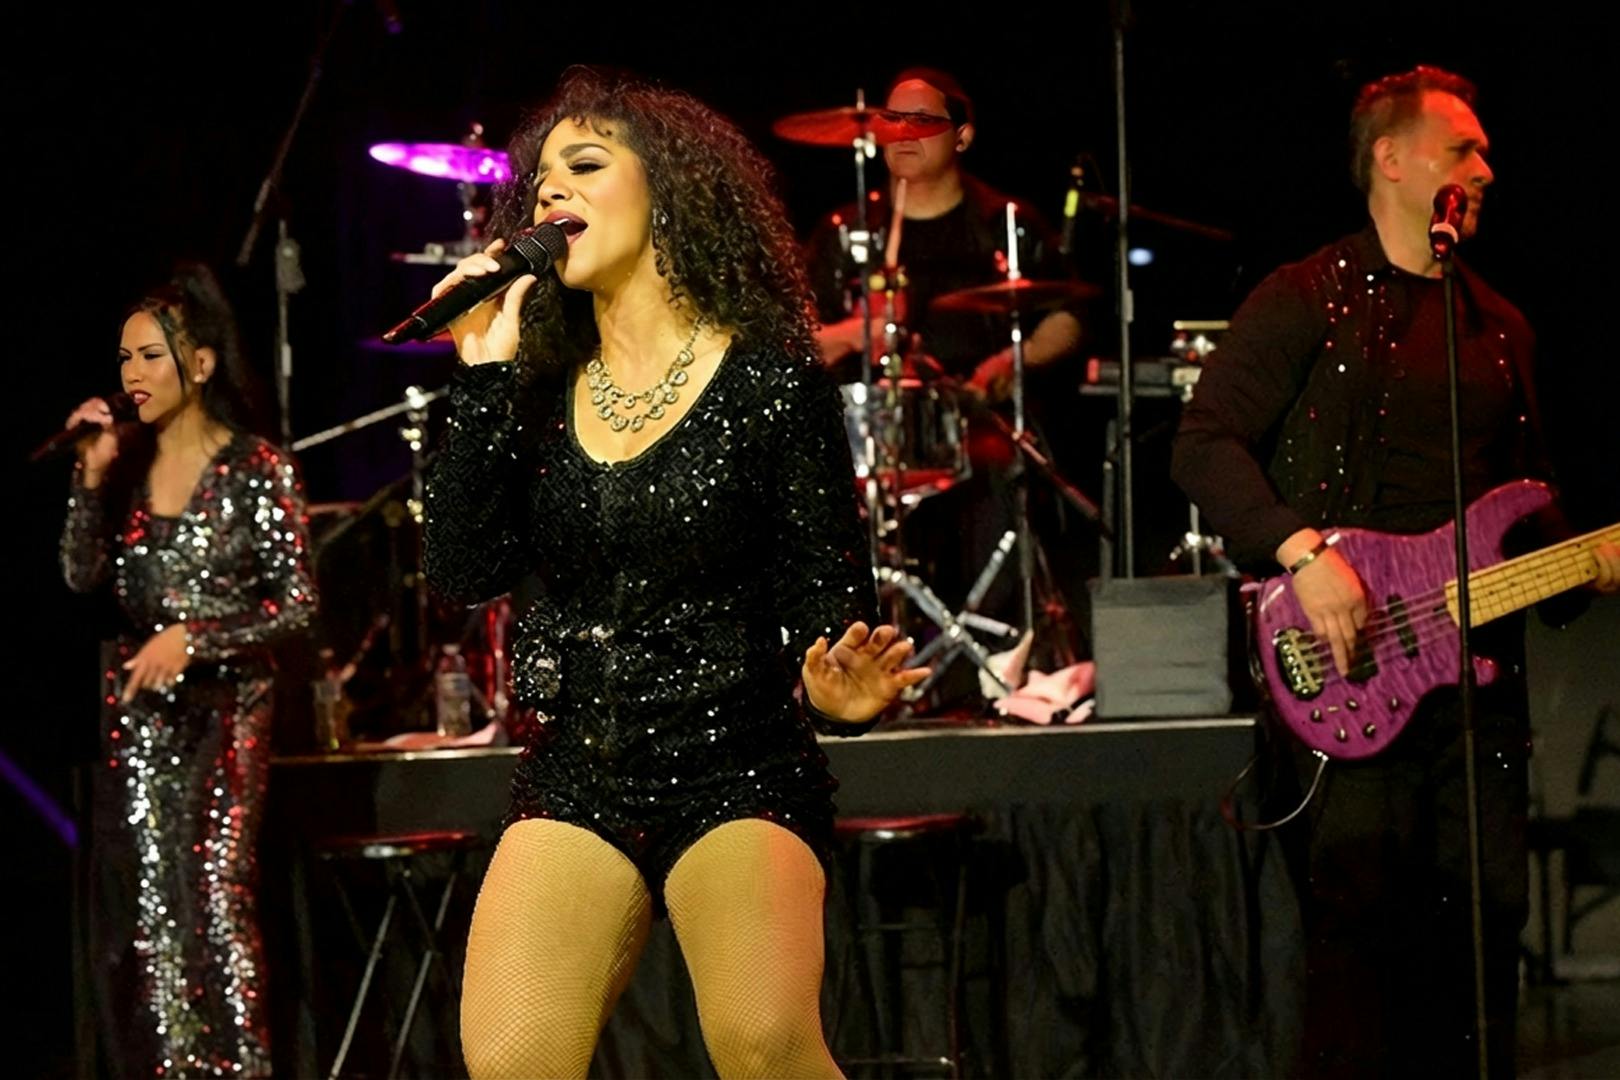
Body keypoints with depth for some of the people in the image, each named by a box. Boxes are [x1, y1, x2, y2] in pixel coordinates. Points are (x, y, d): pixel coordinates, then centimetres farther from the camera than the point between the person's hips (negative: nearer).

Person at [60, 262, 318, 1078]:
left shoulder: (255, 471, -5)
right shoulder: (127, 465, 10)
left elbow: (298, 602, -6)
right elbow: (81, 577, 3)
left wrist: (193, 639, -14)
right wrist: (92, 477, -6)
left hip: (225, 708, -5)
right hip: (138, 707, 5)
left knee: (217, 901, -13)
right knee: (144, 909, 3)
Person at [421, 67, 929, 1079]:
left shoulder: (771, 379, -3)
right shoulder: (543, 390, 10)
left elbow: (827, 585, -4)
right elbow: (467, 569, 1)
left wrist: (836, 686, -25)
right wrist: (482, 378, -2)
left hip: (739, 770, -4)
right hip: (576, 774, 4)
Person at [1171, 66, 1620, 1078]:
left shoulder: (1502, 328, 20)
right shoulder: (1307, 299, -1)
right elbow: (1207, 444, -8)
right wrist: (1302, 552, -20)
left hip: (1477, 653, 6)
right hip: (1351, 663, -6)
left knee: (1488, 911, 5)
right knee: (1362, 908, -10)